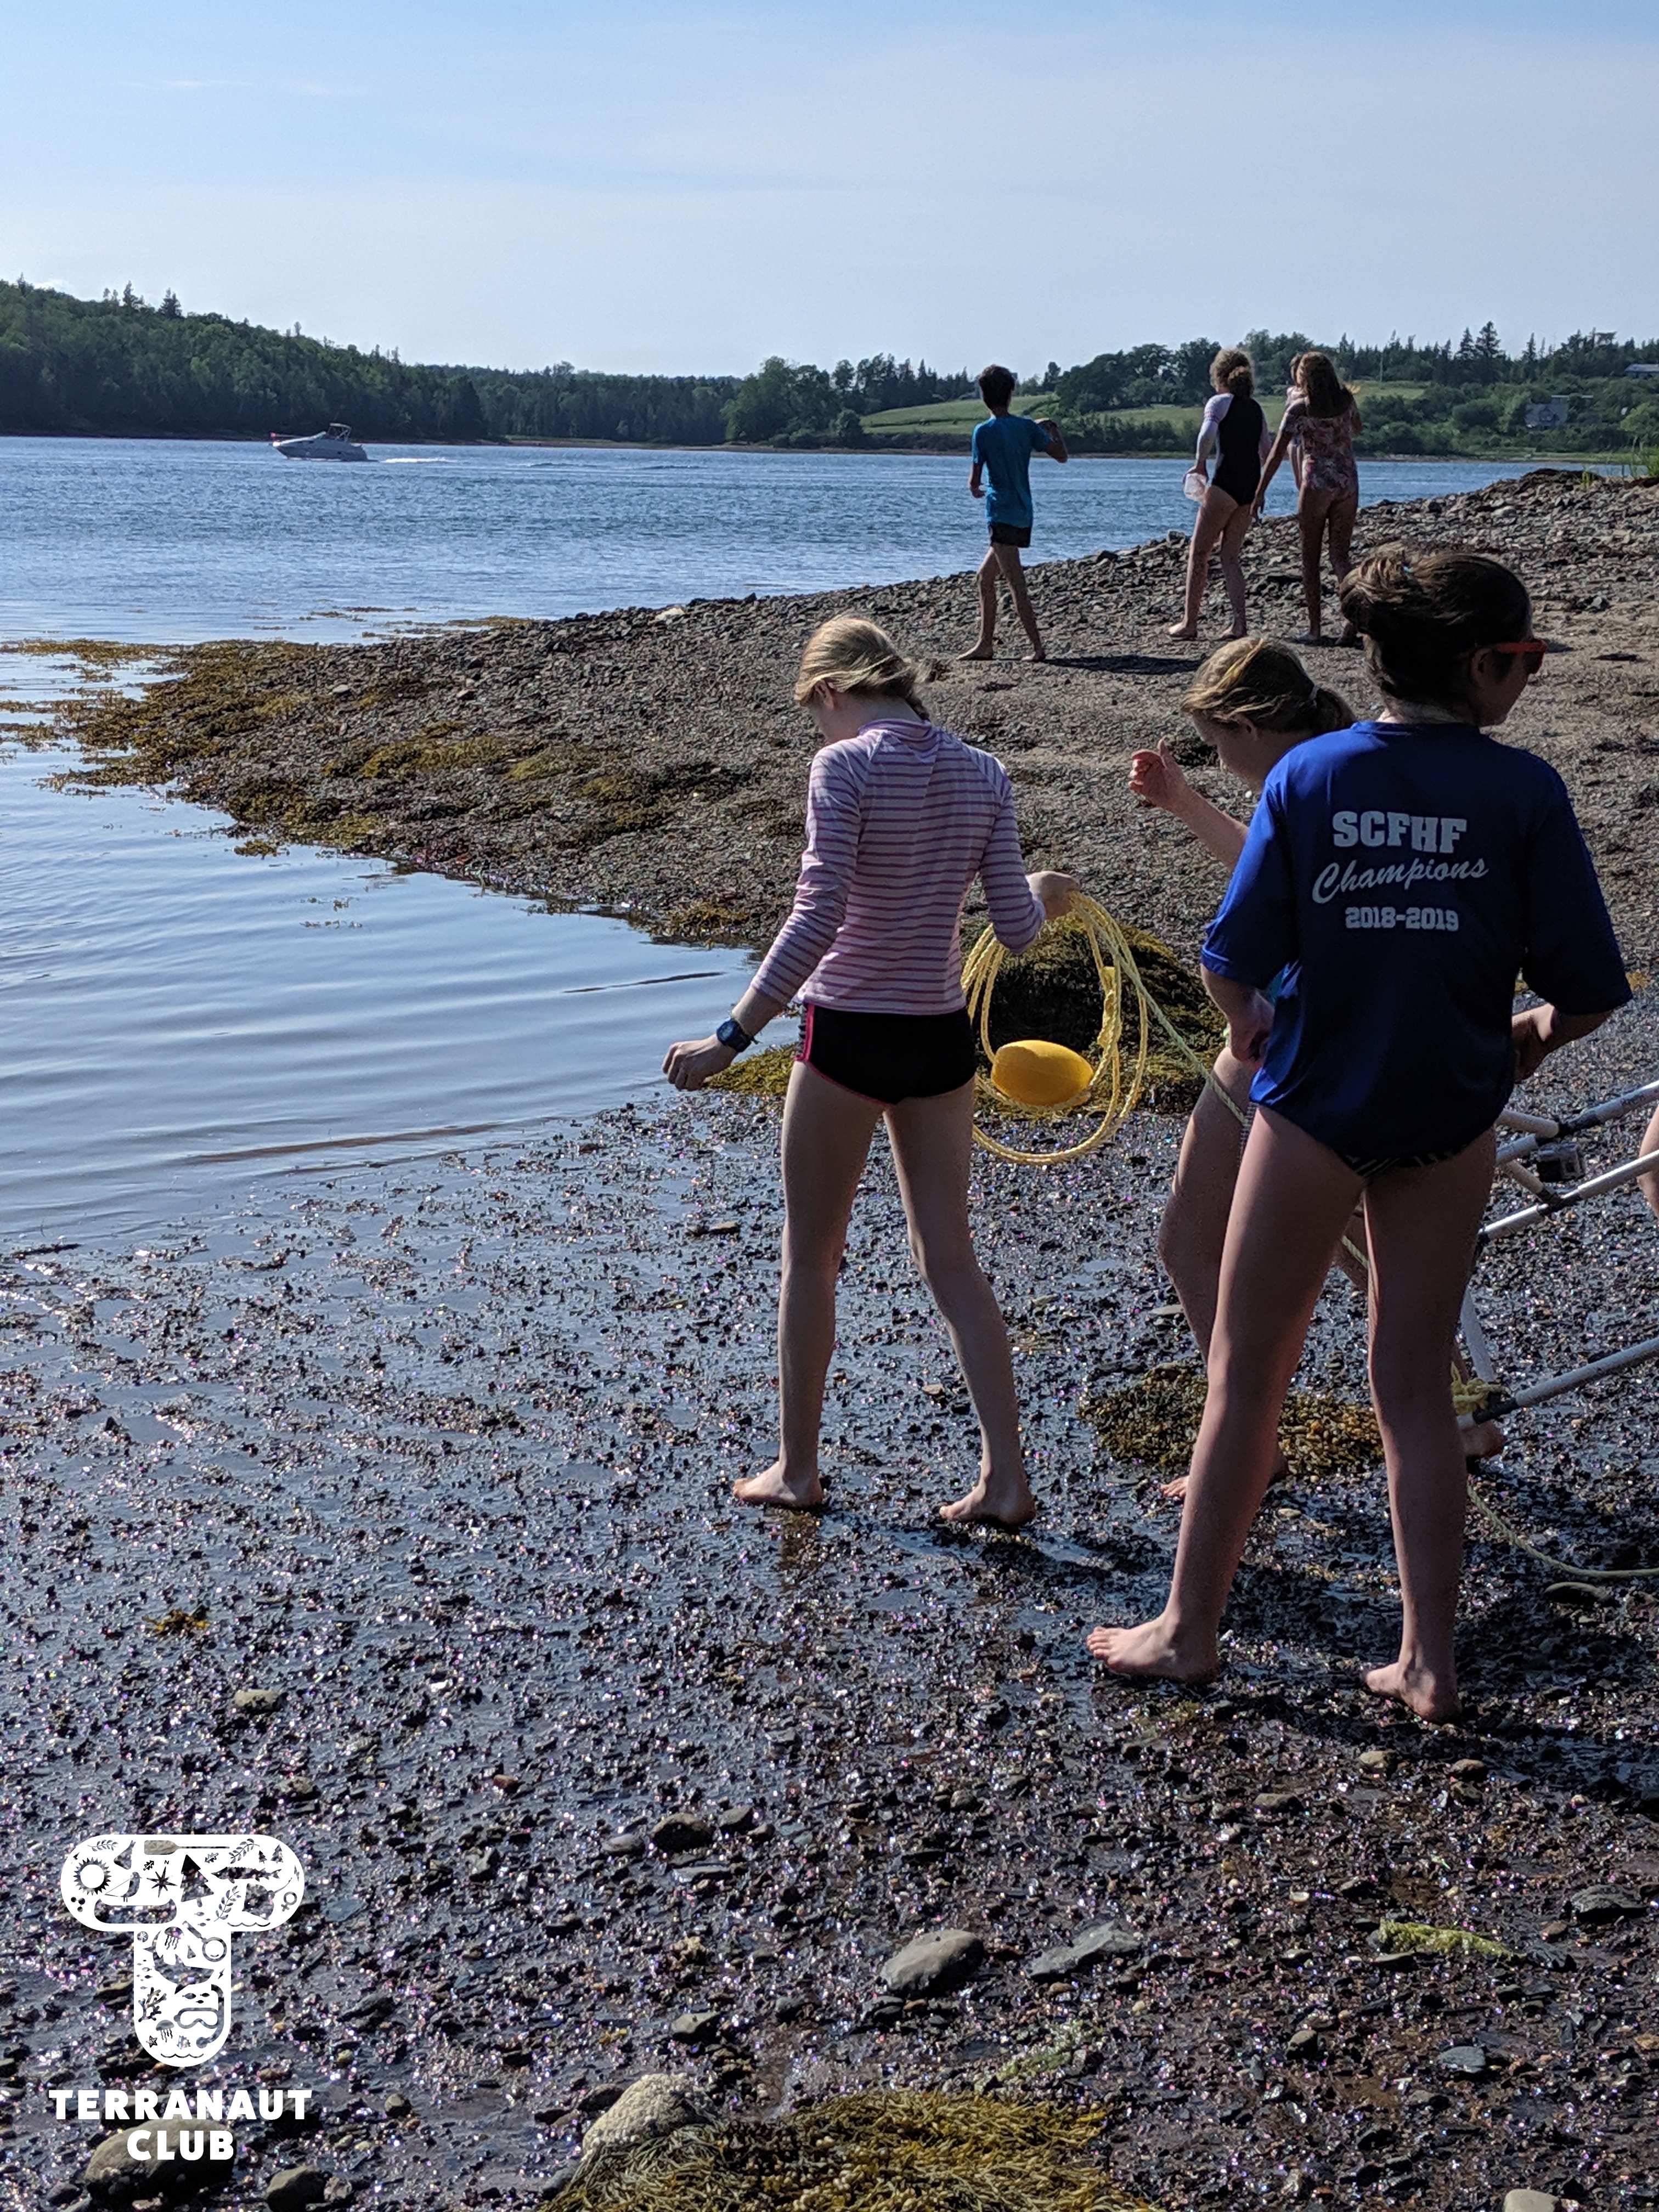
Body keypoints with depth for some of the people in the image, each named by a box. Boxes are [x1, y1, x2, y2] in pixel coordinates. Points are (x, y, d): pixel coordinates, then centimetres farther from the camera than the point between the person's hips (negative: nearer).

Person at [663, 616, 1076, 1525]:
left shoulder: (845, 767, -13)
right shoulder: (982, 775, 3)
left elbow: (817, 920, -22)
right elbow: (1017, 930, 2)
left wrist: (732, 1037, -20)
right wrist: (1045, 894, 25)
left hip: (847, 1036, -5)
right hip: (941, 1039, 5)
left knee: (811, 1255, 12)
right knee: (951, 1260, 13)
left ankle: (797, 1467, 23)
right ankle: (1006, 1478, 12)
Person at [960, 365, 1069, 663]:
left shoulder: (983, 432, -10)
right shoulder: (1027, 427, 4)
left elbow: (974, 481, -9)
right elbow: (1062, 455, 10)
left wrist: (976, 489, 15)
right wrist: (1053, 430, 28)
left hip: (1002, 513, -7)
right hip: (1023, 514, 7)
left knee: (1016, 584, -8)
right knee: (985, 576, 17)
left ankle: (1038, 647, -12)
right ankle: (985, 644, 20)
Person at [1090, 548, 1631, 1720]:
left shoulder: (1309, 775, -8)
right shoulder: (1526, 791, -9)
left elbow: (1233, 966, -9)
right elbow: (1589, 990, -9)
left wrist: (1249, 1022, 13)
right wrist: (1528, 1038, 13)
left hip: (1312, 1105, -1)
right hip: (1450, 1119, 1)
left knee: (1247, 1377, 11)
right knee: (1416, 1386, 12)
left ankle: (1189, 1628, 22)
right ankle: (1429, 1660, 18)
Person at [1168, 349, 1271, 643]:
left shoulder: (1220, 402, -1)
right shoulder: (1256, 410, 18)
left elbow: (1207, 434, -20)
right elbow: (1268, 452, 19)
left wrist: (1200, 464, -7)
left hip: (1225, 485, -7)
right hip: (1251, 488, 7)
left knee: (1198, 552, 1)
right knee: (1230, 555, 11)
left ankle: (1190, 622, -2)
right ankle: (1239, 622, 0)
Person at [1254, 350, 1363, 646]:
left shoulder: (1299, 407, -9)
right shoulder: (1347, 401, 4)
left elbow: (1278, 452, -11)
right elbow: (1358, 427, 26)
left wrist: (1260, 491, -7)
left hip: (1316, 482, -4)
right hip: (1348, 483, 4)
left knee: (1311, 557, 4)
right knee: (1341, 555, 7)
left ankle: (1315, 629, 1)